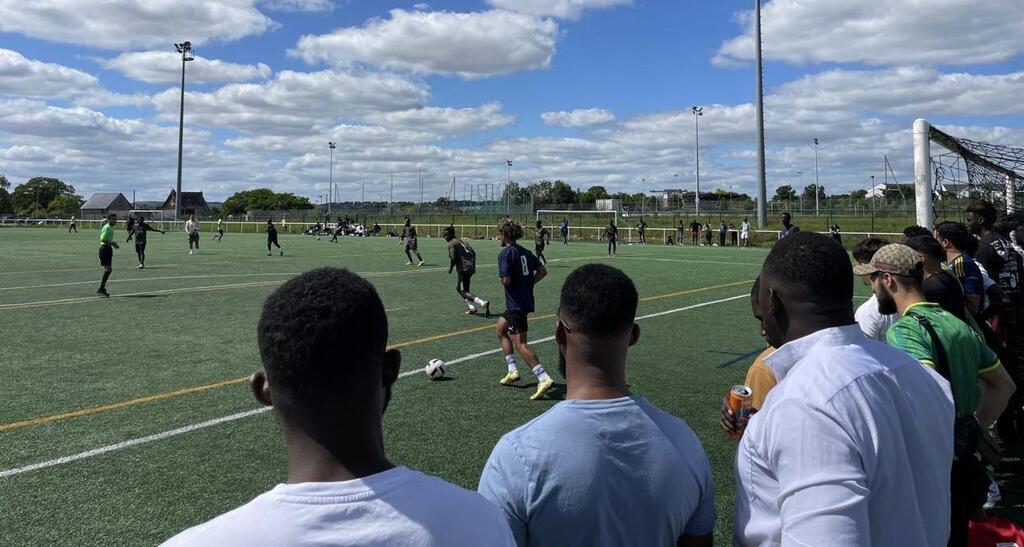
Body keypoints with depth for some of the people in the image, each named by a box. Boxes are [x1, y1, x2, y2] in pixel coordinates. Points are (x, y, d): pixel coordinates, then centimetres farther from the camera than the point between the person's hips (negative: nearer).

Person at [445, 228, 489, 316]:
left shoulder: (451, 244, -4)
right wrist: (472, 265, 25)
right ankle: (471, 308, 14)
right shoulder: (461, 241, 21)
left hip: (463, 269, -9)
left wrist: (450, 268, -1)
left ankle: (483, 303, -23)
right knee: (458, 288, 21)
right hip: (471, 268, 9)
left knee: (463, 292, -6)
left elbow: (453, 258, -16)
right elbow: (473, 253, 20)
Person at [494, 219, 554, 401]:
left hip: (516, 303, -9)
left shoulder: (505, 253, -13)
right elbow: (542, 271, 14)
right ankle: (513, 371, 23)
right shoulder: (524, 252, 11)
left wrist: (503, 281, 0)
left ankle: (544, 378, -20)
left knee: (520, 344, -11)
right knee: (500, 328, 24)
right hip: (526, 300, 10)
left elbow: (506, 280, -22)